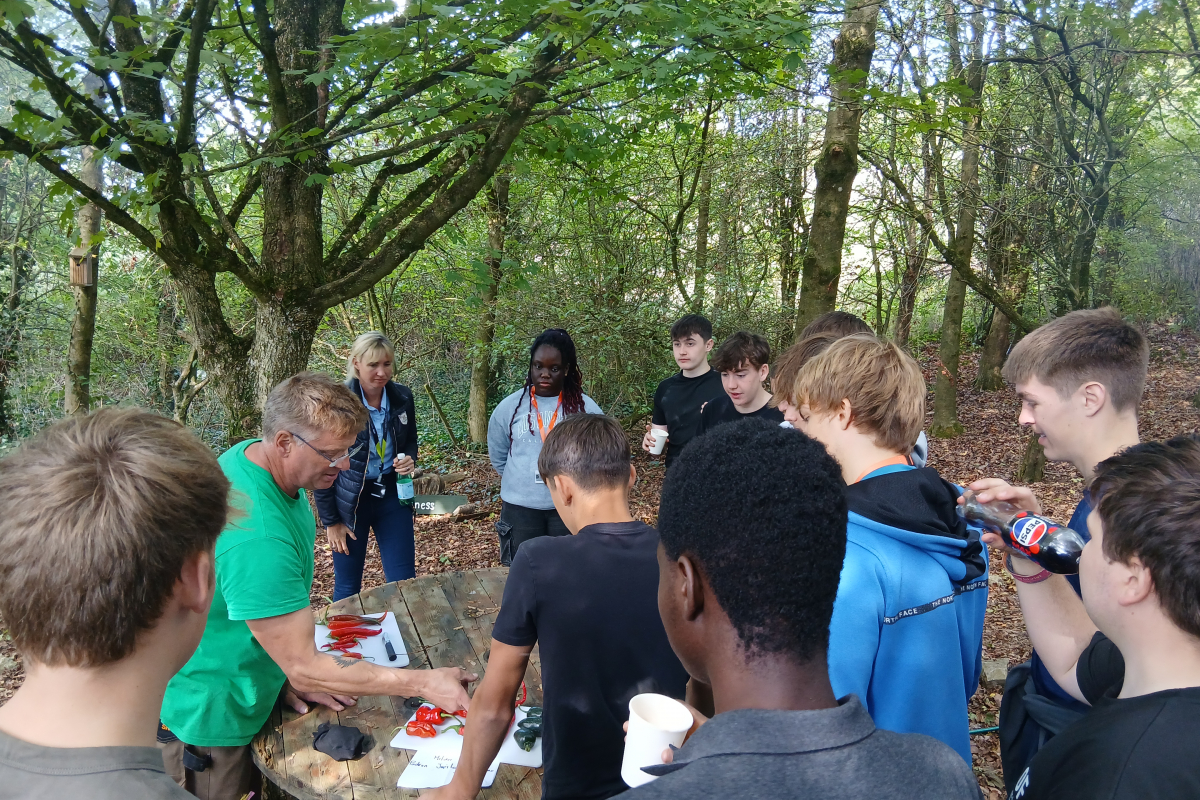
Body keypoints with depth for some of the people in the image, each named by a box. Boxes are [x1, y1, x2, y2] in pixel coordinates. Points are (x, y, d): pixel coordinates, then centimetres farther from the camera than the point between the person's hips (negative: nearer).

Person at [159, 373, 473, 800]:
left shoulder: (251, 456, -8)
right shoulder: (255, 538, -38)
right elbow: (305, 668, -31)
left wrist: (292, 673, 1)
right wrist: (423, 684, -28)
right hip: (206, 720, -8)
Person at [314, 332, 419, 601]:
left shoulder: (402, 397, -5)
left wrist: (410, 460, -11)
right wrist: (330, 521, -7)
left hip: (392, 495, 3)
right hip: (350, 499, -3)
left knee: (404, 584, 6)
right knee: (348, 589, 11)